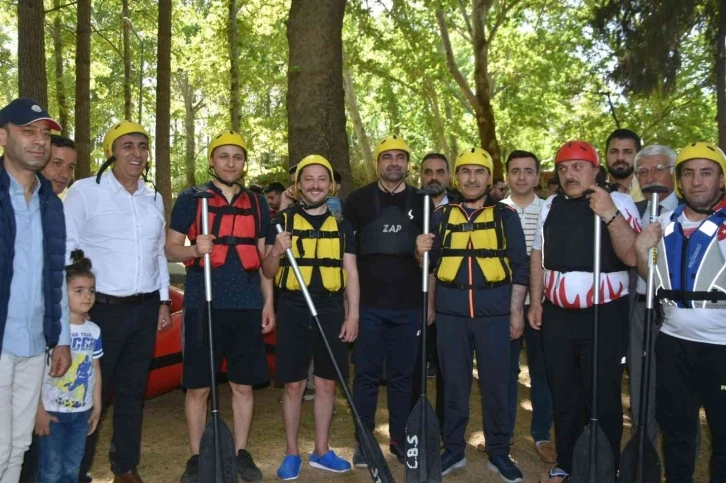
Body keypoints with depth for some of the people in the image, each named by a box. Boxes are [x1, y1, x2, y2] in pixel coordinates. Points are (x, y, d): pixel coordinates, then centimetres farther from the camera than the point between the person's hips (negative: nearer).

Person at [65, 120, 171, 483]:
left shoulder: (154, 199, 12)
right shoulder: (85, 191, -6)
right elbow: (64, 249, -7)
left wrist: (163, 300, 13)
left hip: (145, 309, 5)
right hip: (102, 307, -5)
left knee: (133, 391, 13)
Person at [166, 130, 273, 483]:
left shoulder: (257, 203, 12)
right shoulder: (190, 198, 3)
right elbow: (170, 249, 1)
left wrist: (268, 302, 9)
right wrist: (194, 249, -21)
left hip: (247, 306, 3)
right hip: (203, 304, -2)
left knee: (243, 384, 8)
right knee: (198, 386, 4)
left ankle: (241, 453, 22)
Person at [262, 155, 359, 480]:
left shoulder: (342, 225, 9)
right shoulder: (282, 221, 3)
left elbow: (351, 273, 8)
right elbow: (267, 273, 2)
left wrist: (353, 314, 0)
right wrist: (275, 251, -19)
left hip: (331, 310, 2)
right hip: (293, 310, -2)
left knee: (327, 382, 8)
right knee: (293, 384, 3)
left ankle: (321, 451, 23)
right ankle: (291, 453, 19)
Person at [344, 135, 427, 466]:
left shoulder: (421, 202, 8)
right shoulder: (358, 199, 2)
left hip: (408, 305, 2)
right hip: (368, 304, -2)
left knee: (402, 375, 10)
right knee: (366, 374, 4)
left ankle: (399, 439, 24)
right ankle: (363, 440, 18)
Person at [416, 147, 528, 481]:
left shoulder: (505, 215, 5)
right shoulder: (441, 215, 9)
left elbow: (520, 267, 3)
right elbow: (430, 264, 14)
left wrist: (517, 311, -2)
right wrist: (421, 253, -6)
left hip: (494, 311, -1)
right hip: (450, 311, 1)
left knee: (495, 384, 5)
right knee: (453, 383, 9)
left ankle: (499, 453, 21)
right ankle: (453, 450, 23)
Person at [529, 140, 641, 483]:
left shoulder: (619, 202, -6)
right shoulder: (550, 206, 9)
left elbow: (631, 256, -17)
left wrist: (610, 215, -28)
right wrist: (535, 301, 10)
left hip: (605, 315, -4)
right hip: (557, 316, 5)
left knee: (603, 399, 4)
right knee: (564, 396, 15)